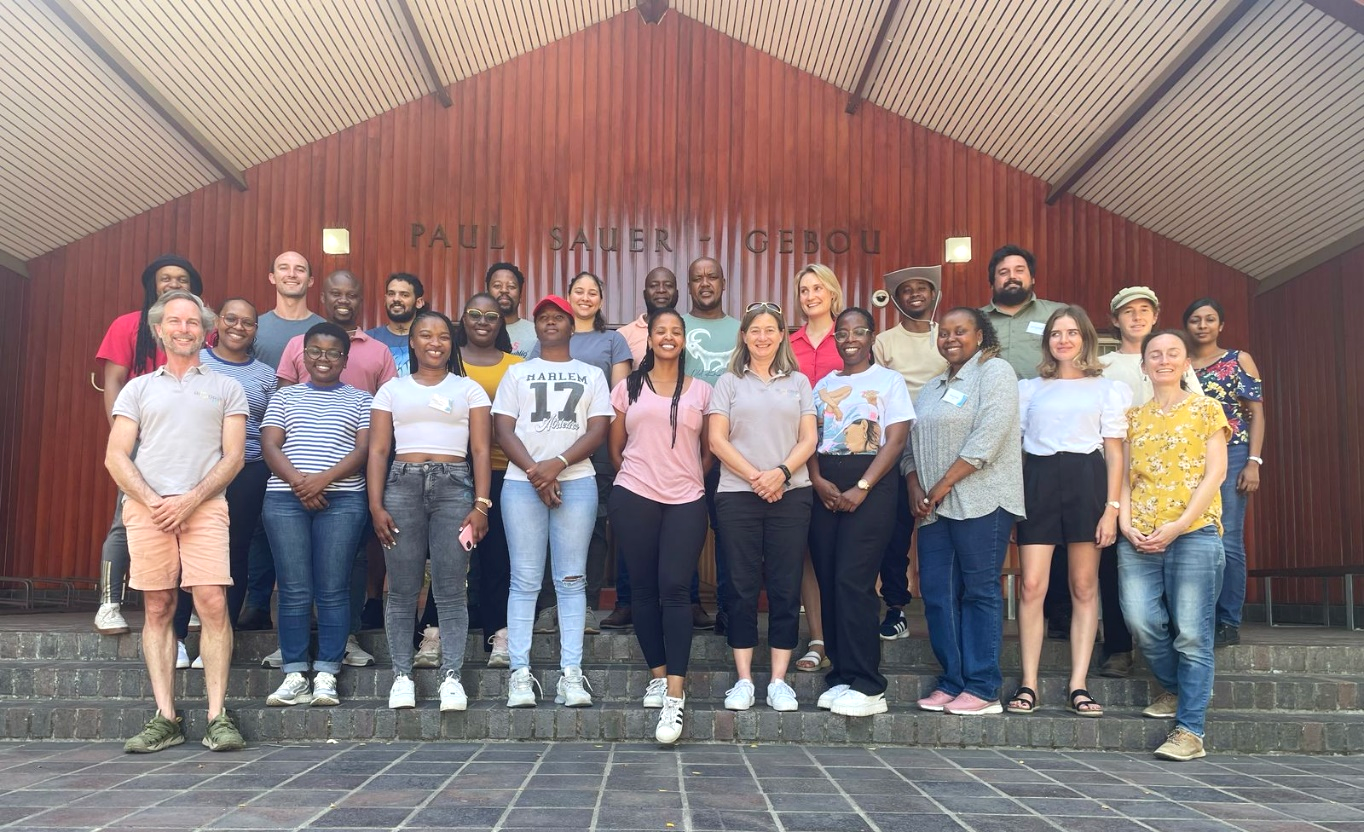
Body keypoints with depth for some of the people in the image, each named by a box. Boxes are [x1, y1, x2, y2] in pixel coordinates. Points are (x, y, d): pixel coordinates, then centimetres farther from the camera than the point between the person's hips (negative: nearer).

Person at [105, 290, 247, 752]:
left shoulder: (226, 388, 14)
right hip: (146, 506, 2)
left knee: (213, 604, -12)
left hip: (205, 506, -2)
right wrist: (153, 501, -7)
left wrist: (190, 500, -8)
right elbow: (116, 457, 9)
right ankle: (165, 718, 6)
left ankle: (217, 717, -9)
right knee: (157, 609, 1)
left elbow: (233, 457, 5)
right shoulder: (137, 389, 18)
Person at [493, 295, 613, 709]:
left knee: (572, 579, -2)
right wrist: (534, 471, -9)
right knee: (524, 580, -2)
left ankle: (572, 674, -1)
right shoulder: (517, 373, 16)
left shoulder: (592, 375, 15)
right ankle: (520, 673, 0)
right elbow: (503, 429, 6)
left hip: (577, 483, 0)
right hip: (522, 483, 0)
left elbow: (598, 429, 3)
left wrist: (557, 464, -11)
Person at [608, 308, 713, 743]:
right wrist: (631, 480, 9)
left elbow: (709, 449, 13)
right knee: (643, 588, 3)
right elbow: (615, 447, 15)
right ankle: (658, 674, 16)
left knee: (675, 588, -10)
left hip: (686, 501, -1)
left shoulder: (701, 391, 10)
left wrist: (691, 480, 5)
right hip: (634, 498, 1)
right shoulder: (629, 387, 10)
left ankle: (675, 691, -13)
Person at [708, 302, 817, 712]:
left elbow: (809, 439, 5)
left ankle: (779, 681, 8)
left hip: (791, 494, 1)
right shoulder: (729, 383, 9)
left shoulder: (798, 382, 12)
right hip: (737, 495, -1)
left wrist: (781, 472, -12)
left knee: (786, 588, 1)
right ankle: (743, 680, 8)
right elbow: (717, 439, 0)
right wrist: (755, 477, -11)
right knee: (742, 587, 1)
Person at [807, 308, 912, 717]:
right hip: (824, 487, 5)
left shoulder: (889, 380, 4)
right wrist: (817, 480, -8)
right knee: (828, 582, 1)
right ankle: (840, 677, 9)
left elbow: (896, 440, -5)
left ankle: (866, 685, -7)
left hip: (870, 486, -5)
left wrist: (861, 488, -14)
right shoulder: (823, 384, 18)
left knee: (853, 582, -12)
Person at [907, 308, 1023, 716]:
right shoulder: (932, 387, 22)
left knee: (979, 592, -4)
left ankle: (982, 689, 2)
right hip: (934, 508, 7)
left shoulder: (995, 372, -1)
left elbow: (987, 438, -13)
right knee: (936, 593, 4)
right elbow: (911, 442, 18)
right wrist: (915, 487, 1)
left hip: (980, 501, -7)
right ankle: (951, 682, 13)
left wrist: (943, 486, -13)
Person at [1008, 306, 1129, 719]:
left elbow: (1114, 452, 6)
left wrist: (1112, 507, -5)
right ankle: (1028, 684, -2)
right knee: (1032, 586, -7)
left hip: (1086, 479, -1)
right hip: (1037, 481, 1)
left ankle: (1078, 685, 4)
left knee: (1084, 587, 0)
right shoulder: (1029, 388, 18)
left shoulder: (1106, 388, 12)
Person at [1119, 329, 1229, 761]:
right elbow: (1125, 476, 12)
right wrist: (1126, 523, -4)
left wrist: (1179, 524, -12)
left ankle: (1190, 730, -3)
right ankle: (1177, 688, 22)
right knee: (1143, 623, -6)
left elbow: (1215, 472, -2)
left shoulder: (1205, 409, 6)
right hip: (1139, 538, 3)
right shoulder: (1133, 417, 17)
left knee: (1191, 632, -7)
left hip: (1194, 532, -3)